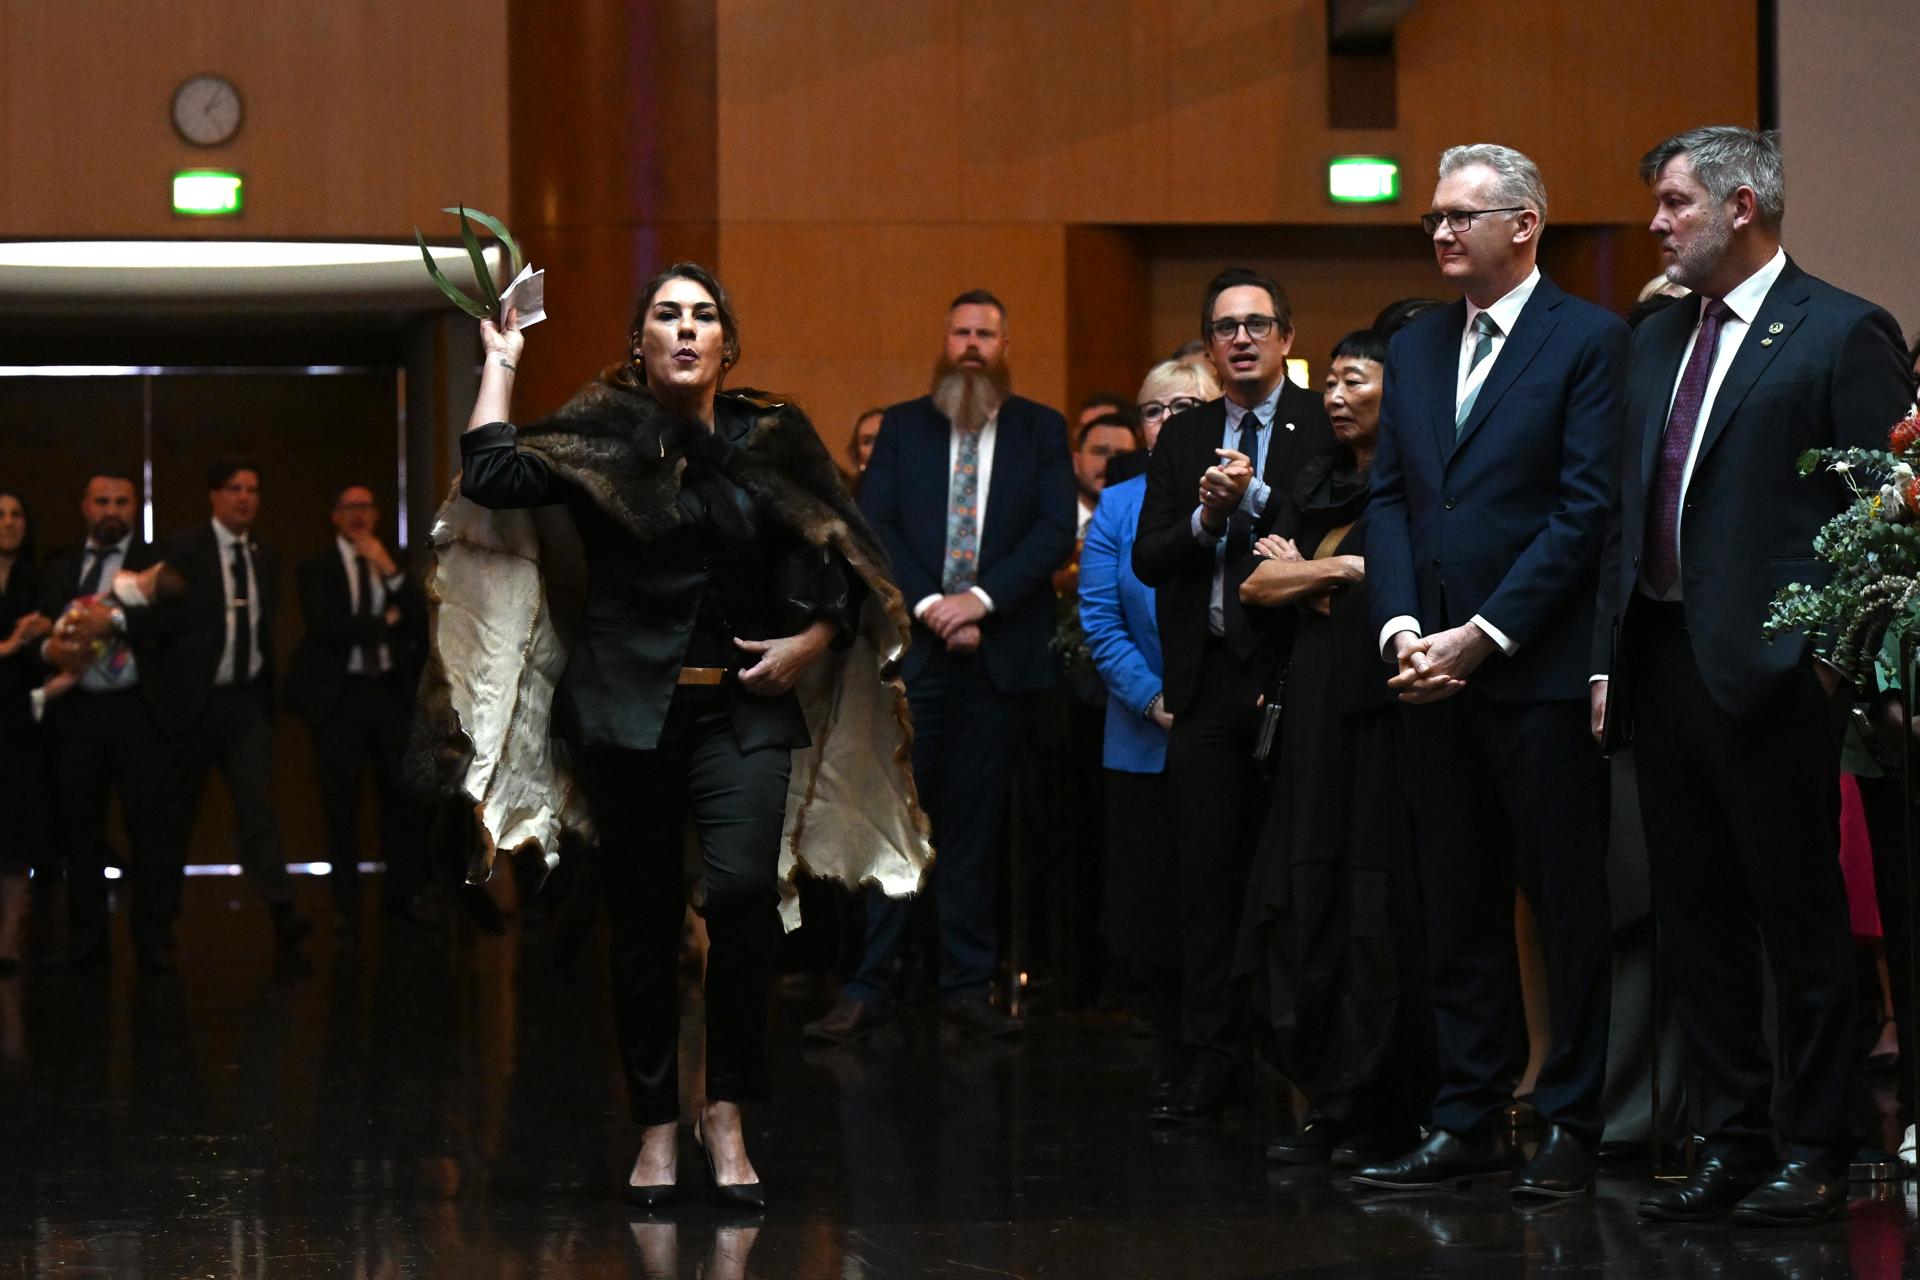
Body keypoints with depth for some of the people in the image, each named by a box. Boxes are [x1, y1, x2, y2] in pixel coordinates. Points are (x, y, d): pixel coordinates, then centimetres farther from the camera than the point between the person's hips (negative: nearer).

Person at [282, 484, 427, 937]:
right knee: (342, 804, 2)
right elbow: (324, 626, -15)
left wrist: (391, 572, -9)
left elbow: (421, 619, -1)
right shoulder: (315, 568, 0)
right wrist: (384, 623, -8)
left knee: (402, 795, 2)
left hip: (390, 691, 3)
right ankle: (347, 907, 8)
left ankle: (403, 892, 14)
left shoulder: (393, 566, 12)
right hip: (339, 693, -3)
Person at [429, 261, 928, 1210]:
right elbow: (493, 476, -11)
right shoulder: (600, 436, 3)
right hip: (627, 708, 0)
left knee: (742, 890, -18)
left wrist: (813, 640, -1)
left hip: (743, 708, 0)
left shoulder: (772, 440, 8)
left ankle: (726, 1113, -5)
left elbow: (839, 558, 14)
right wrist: (501, 363, -4)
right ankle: (656, 1126, 15)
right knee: (643, 918, 3)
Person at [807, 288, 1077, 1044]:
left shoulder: (1041, 431, 9)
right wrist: (928, 604, -12)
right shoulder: (902, 427, 10)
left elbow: (1055, 530, -1)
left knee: (975, 825, 5)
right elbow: (873, 528, 1)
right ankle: (867, 989, -3)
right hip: (912, 647, 0)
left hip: (1000, 652, 0)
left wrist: (980, 599, -13)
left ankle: (968, 988, 10)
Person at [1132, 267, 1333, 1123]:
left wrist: (1255, 498, -15)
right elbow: (1148, 560, 8)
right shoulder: (1183, 437, 15)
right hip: (1208, 682, 4)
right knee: (1208, 877, 5)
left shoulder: (1324, 430, 0)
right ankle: (1213, 1061, 10)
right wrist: (1204, 519, -9)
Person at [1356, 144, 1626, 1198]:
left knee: (1568, 903, 0)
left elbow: (1584, 508, -10)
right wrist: (1403, 627, -4)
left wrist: (1483, 634, -14)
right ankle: (1465, 1121, 14)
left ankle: (1570, 1124, 6)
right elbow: (1389, 497, 12)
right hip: (1436, 670, 6)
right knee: (1456, 905, 9)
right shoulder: (1415, 348, 15)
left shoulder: (1589, 341, -4)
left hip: (1541, 670, -6)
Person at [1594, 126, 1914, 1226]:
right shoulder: (1659, 339, 16)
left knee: (1801, 920, 0)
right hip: (1664, 668, 7)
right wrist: (1612, 656, 12)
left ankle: (1813, 1153, 7)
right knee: (1696, 921, 10)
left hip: (1771, 673, -7)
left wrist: (1832, 651, -15)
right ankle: (1731, 1142, 18)